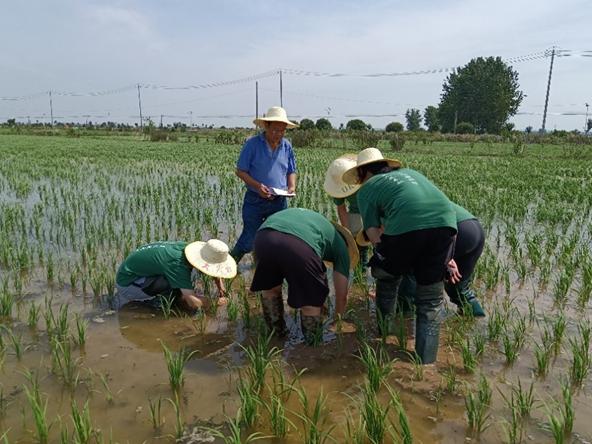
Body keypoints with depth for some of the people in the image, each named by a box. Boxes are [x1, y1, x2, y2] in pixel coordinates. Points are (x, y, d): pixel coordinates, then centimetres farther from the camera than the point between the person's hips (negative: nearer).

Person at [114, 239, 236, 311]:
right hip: (127, 282, -8)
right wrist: (217, 302, -19)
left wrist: (220, 287, -1)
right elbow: (194, 303, -35)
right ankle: (126, 297, -7)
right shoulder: (178, 264, -33)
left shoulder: (187, 248, -10)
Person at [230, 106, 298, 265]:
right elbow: (240, 171, -6)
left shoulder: (287, 146, 6)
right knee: (249, 239, -3)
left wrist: (292, 186, -6)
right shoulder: (252, 144, -8)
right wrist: (257, 186, -21)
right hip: (255, 200, -4)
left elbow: (291, 171, 15)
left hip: (279, 201, 5)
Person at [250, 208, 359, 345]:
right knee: (311, 303, 17)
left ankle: (277, 336, 45)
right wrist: (338, 318, 51)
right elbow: (342, 295, 32)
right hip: (299, 247, -6)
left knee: (269, 289, 30)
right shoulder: (341, 245, 28)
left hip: (263, 237, 6)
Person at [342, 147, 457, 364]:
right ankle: (426, 362, 18)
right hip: (446, 224, 4)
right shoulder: (409, 172, 34)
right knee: (431, 300, 18)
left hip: (406, 227, -4)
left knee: (387, 278, 27)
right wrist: (446, 256, 34)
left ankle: (383, 332, 40)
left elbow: (375, 236, 9)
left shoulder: (366, 188, 20)